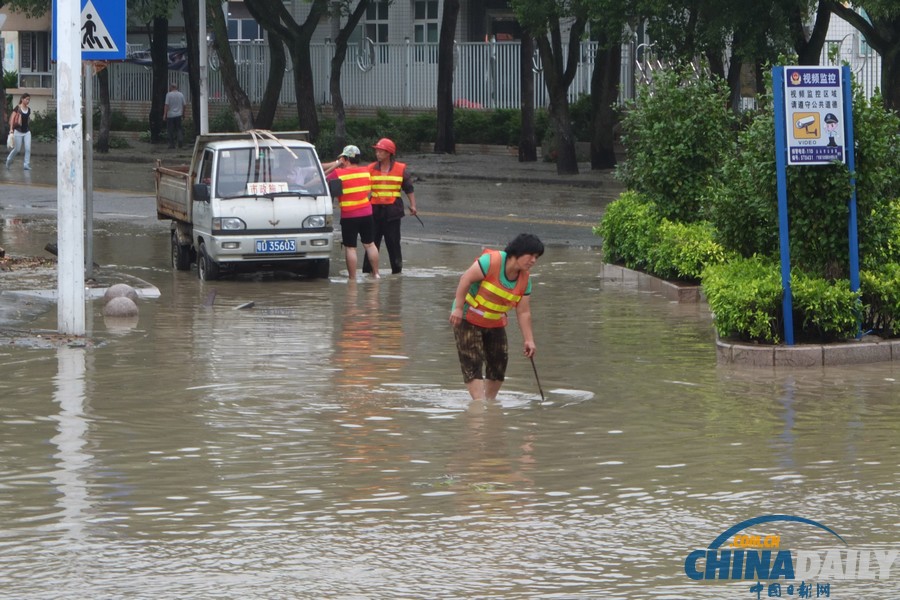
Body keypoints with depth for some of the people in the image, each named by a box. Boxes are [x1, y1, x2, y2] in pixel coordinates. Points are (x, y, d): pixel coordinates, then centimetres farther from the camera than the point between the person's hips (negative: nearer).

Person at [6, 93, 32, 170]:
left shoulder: (28, 110, 7)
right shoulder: (17, 108, -8)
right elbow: (12, 119, -11)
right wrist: (11, 129, -17)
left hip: (27, 132, 4)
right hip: (18, 131, -4)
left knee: (28, 149, -8)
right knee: (17, 149, 4)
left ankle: (26, 165, -4)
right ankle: (9, 160, 29)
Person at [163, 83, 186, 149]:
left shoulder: (169, 95, -8)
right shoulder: (181, 95, 4)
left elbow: (167, 105, -13)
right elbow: (183, 105, 8)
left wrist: (165, 114, -10)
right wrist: (183, 114, 19)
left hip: (170, 115, -3)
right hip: (178, 114, 3)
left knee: (170, 130, 4)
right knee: (179, 128, 13)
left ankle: (172, 144, 5)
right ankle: (180, 139, -7)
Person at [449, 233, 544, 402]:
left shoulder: (525, 279, -4)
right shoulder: (491, 261, -24)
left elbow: (523, 312, -1)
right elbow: (466, 279, -23)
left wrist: (529, 340, -7)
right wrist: (458, 308, -26)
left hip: (495, 323, 7)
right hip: (468, 318, -7)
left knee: (499, 362, 6)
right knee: (472, 362, -14)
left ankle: (490, 399, 21)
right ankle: (478, 401, -23)